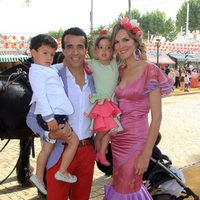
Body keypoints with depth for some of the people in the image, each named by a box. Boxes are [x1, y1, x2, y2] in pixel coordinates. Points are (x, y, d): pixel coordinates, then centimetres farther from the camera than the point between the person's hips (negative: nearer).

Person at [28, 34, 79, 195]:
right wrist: (49, 117, -23)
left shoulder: (50, 70, 18)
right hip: (51, 116, -9)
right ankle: (62, 172, 6)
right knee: (74, 140, -5)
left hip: (54, 115, 9)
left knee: (47, 148, 16)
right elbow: (40, 95, -18)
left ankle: (39, 177, 29)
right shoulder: (37, 71, -10)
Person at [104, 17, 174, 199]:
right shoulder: (119, 71, 6)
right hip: (117, 139, 6)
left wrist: (146, 154, -17)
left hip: (136, 139, -6)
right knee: (119, 185, 18)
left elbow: (157, 117, -14)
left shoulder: (150, 70, -12)